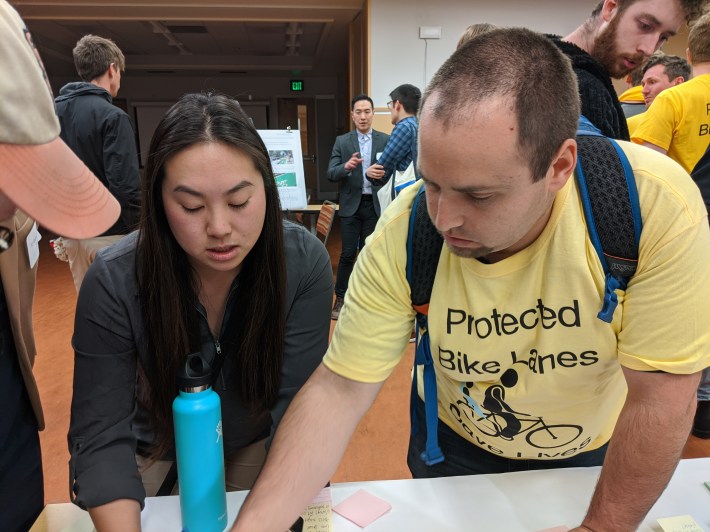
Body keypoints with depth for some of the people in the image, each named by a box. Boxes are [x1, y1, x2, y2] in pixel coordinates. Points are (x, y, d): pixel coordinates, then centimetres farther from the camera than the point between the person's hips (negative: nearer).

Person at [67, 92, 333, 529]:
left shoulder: (305, 263, -27)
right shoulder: (114, 282, -27)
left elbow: (297, 406, -26)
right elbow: (102, 436, -25)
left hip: (259, 444, 0)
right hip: (158, 448, 1)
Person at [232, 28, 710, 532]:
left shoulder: (657, 204, -33)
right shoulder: (402, 235, -30)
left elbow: (662, 394, -25)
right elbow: (340, 389, -24)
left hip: (595, 455, 0)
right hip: (454, 448, 1)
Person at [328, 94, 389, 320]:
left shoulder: (386, 140, 3)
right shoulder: (342, 142, 3)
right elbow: (331, 174, -5)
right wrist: (346, 166, -23)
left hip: (375, 205, 1)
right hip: (351, 205, 0)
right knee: (348, 253, 0)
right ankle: (340, 298, 12)